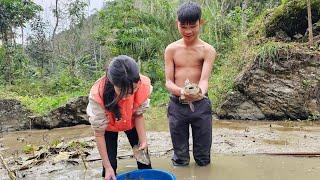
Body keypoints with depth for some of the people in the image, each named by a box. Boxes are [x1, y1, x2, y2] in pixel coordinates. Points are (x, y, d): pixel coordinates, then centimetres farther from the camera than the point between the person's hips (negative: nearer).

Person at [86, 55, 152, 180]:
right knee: (110, 164, -5)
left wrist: (143, 140, -25)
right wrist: (107, 167, -23)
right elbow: (99, 134, -27)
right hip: (108, 125, -2)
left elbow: (138, 115, -15)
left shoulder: (143, 85, -36)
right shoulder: (98, 94, -41)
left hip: (131, 122, 2)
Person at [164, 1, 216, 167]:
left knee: (203, 157, 13)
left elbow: (204, 79, -17)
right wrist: (181, 92, -29)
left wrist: (200, 93, -41)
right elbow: (168, 82, -6)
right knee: (180, 157, 14)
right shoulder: (171, 49, 0)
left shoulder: (208, 50, -4)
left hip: (201, 105, -1)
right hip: (177, 105, 1)